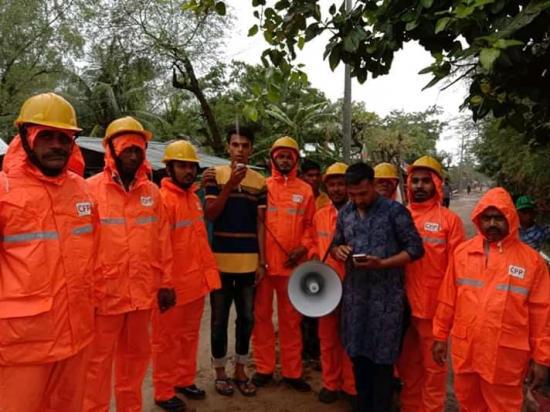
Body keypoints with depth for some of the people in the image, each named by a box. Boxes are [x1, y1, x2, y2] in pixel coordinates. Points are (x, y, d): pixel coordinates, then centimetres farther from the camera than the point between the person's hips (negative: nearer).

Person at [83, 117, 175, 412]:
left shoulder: (152, 192, 5)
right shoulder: (91, 188, -7)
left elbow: (163, 241, 7)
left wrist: (165, 283, 7)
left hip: (142, 292, 4)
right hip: (104, 293, -4)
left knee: (136, 355, 18)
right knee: (99, 360, 10)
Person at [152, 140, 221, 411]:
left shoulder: (194, 197, 10)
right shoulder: (162, 199, -15)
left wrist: (207, 271, 14)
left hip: (196, 282, 8)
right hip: (173, 284, -7)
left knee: (189, 336, 19)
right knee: (167, 340, 9)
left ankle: (185, 380, 36)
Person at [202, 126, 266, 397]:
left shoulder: (259, 181, 5)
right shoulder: (215, 175, -1)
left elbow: (260, 223, 6)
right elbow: (210, 214, -10)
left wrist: (262, 260, 2)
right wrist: (230, 184, -19)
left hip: (249, 261, 3)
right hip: (221, 259, -2)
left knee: (247, 318, 11)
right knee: (219, 319, 9)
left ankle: (240, 371, 28)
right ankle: (220, 372, 25)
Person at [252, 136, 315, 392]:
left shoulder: (305, 190, 7)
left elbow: (310, 224, 8)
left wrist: (303, 248, -8)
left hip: (292, 264, 1)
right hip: (263, 263, 0)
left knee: (291, 319, 9)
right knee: (262, 316, 8)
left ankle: (292, 371, 21)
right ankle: (264, 368, 23)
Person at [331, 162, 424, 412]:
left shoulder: (395, 211, -9)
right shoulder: (345, 213, 7)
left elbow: (415, 249, -8)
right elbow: (335, 244, 18)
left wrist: (382, 264, -19)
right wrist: (338, 251, -6)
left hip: (385, 296, -5)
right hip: (354, 293, 5)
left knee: (382, 358, 5)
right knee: (357, 354, 15)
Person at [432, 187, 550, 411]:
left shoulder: (531, 259, -5)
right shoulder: (462, 252, 1)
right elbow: (447, 299, 4)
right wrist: (440, 335, 7)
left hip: (506, 357, -2)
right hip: (464, 351, 3)